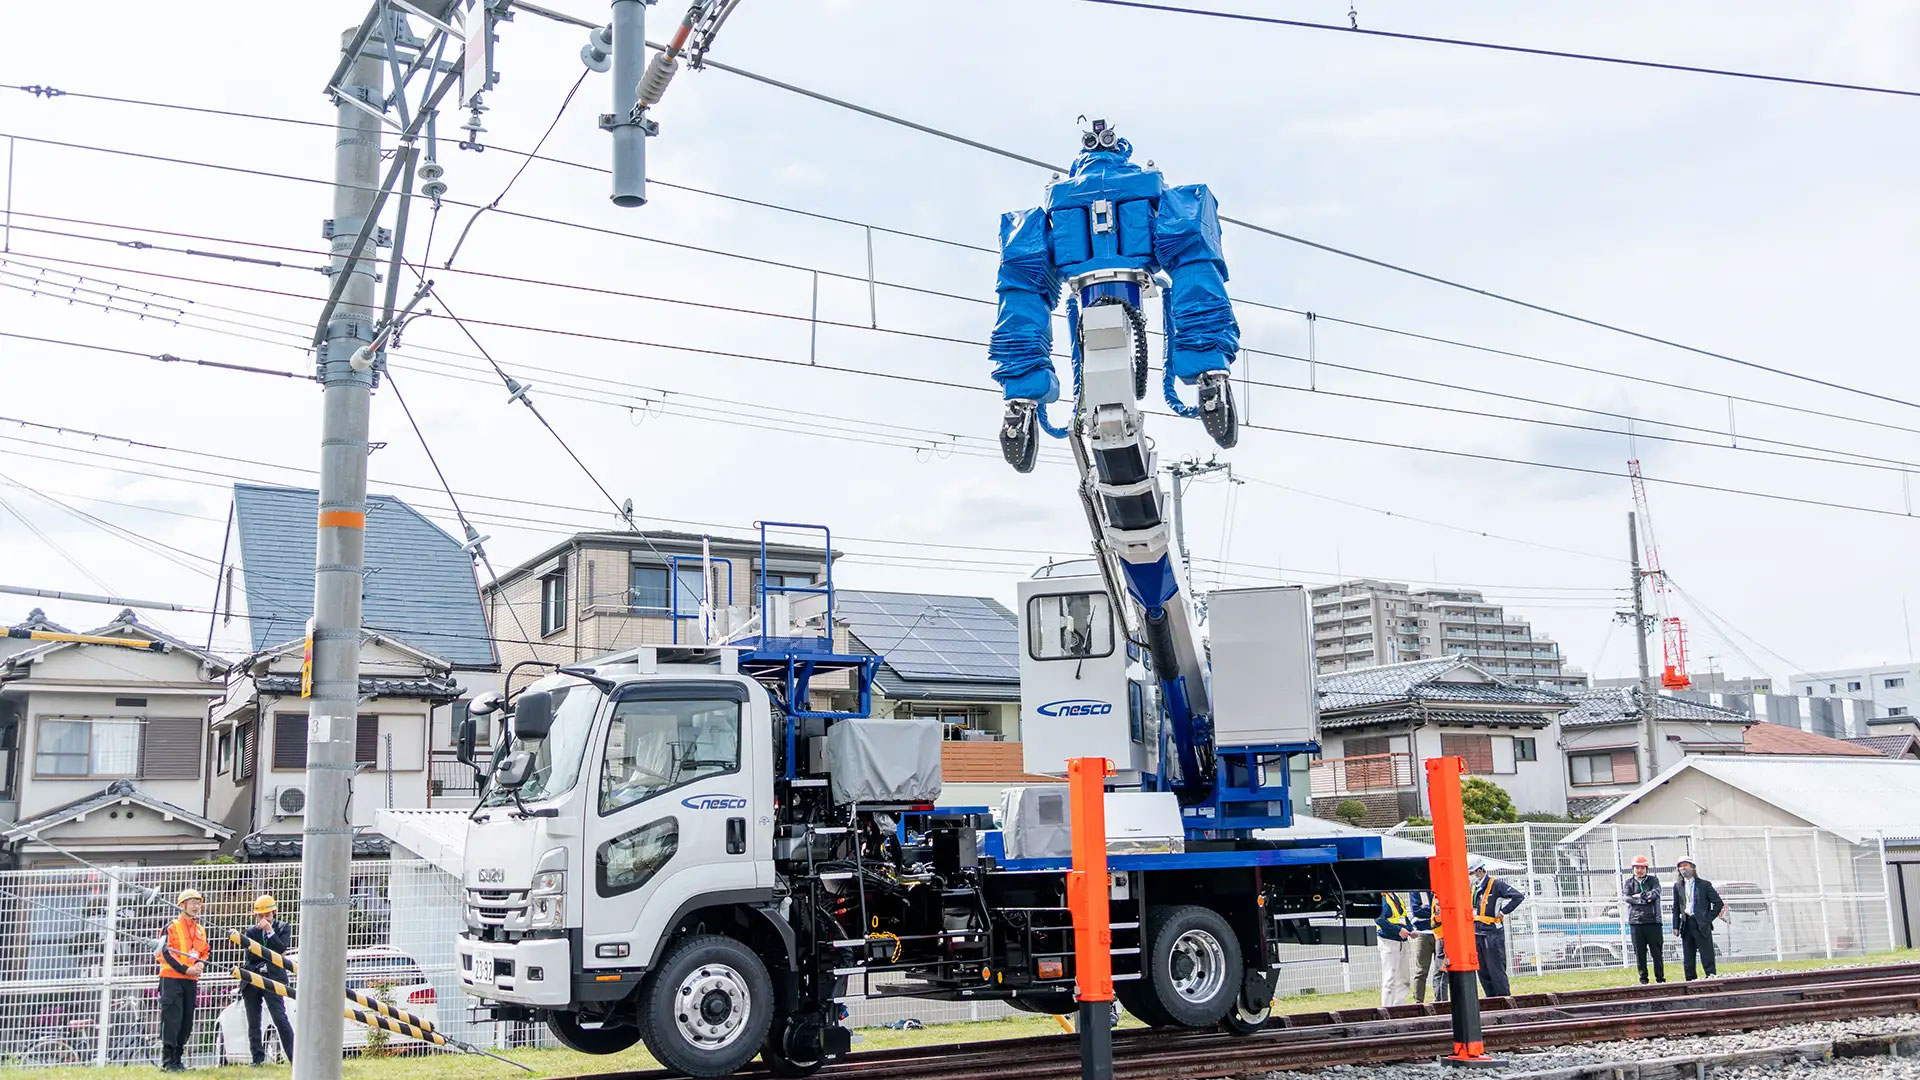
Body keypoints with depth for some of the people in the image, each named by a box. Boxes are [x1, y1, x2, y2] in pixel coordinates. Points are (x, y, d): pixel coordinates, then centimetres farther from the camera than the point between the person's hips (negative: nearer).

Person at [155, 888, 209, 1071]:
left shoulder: (201, 930, 16)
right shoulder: (172, 927, -4)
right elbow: (165, 953, -10)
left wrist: (199, 963, -1)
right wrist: (185, 969, -18)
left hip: (191, 981, 6)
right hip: (172, 978, -6)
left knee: (187, 1021, 7)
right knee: (172, 1018, -11)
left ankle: (178, 1059, 15)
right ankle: (167, 1061, -9)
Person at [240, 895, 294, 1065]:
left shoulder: (282, 928, 8)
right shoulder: (251, 931, 13)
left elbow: (281, 949, -8)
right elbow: (249, 956, 2)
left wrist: (269, 930, -10)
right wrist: (271, 954, -6)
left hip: (273, 980, -4)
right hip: (251, 980, 4)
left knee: (280, 1018, -14)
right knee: (253, 1023, 6)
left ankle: (294, 1057, -15)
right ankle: (258, 1060, 13)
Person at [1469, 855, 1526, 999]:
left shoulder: (1495, 884, -9)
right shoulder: (1473, 887, 14)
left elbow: (1519, 896, -17)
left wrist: (1503, 912, -15)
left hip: (1492, 934, -8)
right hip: (1476, 934, 8)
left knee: (1496, 969, -5)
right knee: (1482, 971, 9)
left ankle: (1504, 998, 1)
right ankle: (1491, 999, 16)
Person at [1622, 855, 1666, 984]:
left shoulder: (1653, 880, 11)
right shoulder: (1629, 882, 11)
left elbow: (1656, 893, -8)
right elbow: (1625, 897, -5)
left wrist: (1639, 896, -9)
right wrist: (1645, 900, -10)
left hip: (1653, 920, 0)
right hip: (1636, 921, 0)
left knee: (1657, 950, -1)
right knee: (1640, 952, 2)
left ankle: (1660, 977, 6)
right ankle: (1643, 978, 8)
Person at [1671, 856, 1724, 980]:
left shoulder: (1704, 884, 2)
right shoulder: (1678, 886, 12)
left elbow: (1718, 903, 3)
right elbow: (1676, 908, 12)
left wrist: (1708, 919, -3)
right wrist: (1676, 926, 5)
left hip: (1702, 926, -4)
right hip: (1686, 926, 4)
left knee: (1707, 956, -5)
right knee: (1688, 958, 6)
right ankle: (1690, 983, 11)